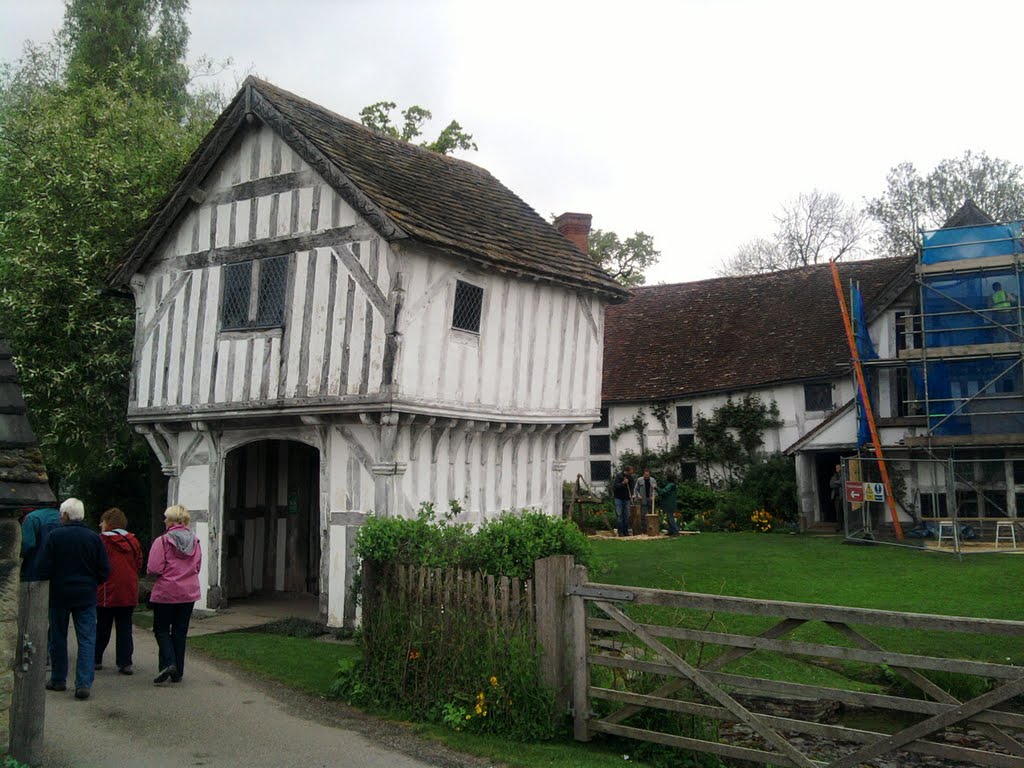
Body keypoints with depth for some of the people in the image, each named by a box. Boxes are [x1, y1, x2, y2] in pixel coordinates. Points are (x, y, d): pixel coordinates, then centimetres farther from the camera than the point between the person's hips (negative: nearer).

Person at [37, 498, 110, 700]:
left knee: (58, 638, 14)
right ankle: (84, 684, -7)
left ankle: (58, 680, 24)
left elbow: (44, 568, -10)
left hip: (59, 594, 0)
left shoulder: (54, 536, -10)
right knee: (87, 640, 2)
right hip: (86, 596, 1)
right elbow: (105, 570, -2)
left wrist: (54, 581, 9)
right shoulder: (93, 538, -4)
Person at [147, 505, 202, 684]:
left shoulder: (162, 541, -14)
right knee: (180, 632, 11)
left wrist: (166, 572, 3)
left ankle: (168, 663, -9)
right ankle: (178, 673, 14)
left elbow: (153, 569, -17)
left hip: (166, 592, -5)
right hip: (189, 593, 5)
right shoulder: (195, 541, 3)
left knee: (162, 629, 10)